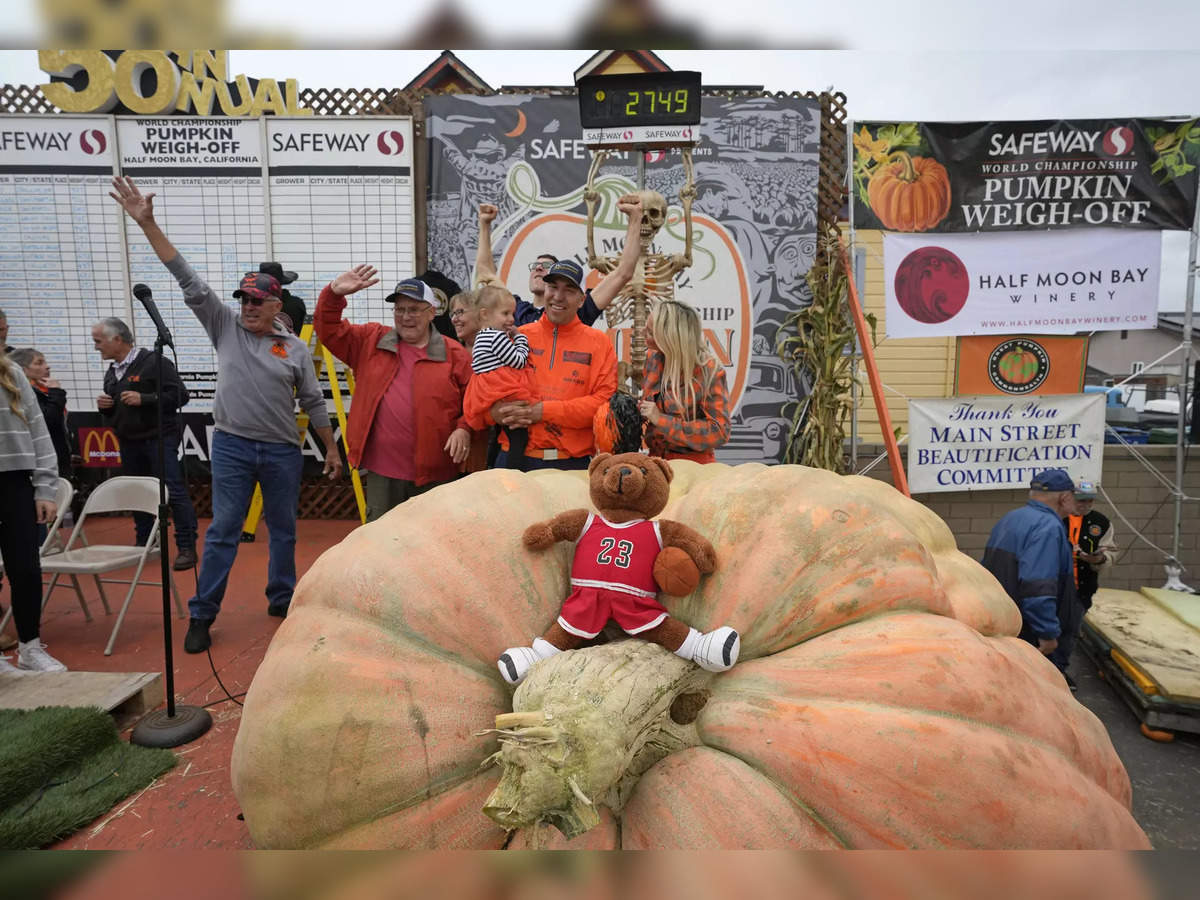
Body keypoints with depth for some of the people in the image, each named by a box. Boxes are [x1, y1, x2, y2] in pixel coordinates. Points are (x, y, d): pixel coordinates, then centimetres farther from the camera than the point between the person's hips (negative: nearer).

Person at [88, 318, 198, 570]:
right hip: (128, 443, 8)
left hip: (159, 438, -8)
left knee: (174, 491, -10)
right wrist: (104, 406, 4)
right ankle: (144, 546, 24)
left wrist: (143, 399, -20)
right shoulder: (111, 372, 17)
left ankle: (186, 548, -5)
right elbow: (113, 414, 26)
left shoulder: (154, 362, -8)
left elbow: (178, 396, -15)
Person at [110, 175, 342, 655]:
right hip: (232, 446, -1)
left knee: (283, 530, 11)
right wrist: (147, 224, -11)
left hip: (282, 451, 1)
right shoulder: (226, 328, 3)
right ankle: (202, 615, 10)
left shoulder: (295, 348, 3)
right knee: (222, 531, 1)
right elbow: (189, 281, -4)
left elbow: (313, 403, 7)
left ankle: (282, 600, 27)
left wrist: (332, 449, 7)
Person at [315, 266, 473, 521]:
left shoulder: (455, 354, 2)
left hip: (435, 473, -2)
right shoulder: (371, 341, 11)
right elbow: (329, 330, 9)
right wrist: (334, 292, -6)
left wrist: (464, 429, -15)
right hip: (381, 472, 2)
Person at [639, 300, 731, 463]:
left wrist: (661, 419, -17)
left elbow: (719, 432, -16)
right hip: (656, 459, 5)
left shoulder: (709, 373, -12)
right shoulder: (653, 358, 5)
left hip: (694, 463, -5)